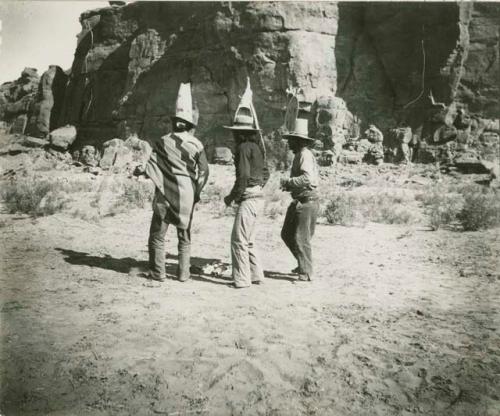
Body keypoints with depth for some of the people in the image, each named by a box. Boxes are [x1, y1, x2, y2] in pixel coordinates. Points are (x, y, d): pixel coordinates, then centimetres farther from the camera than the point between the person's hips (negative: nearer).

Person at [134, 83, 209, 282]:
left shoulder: (163, 142, -4)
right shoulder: (196, 144, -2)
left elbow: (152, 166, -4)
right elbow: (204, 171, 0)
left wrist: (139, 170, 15)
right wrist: (196, 192, 11)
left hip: (165, 194, -1)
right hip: (187, 195, 2)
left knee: (157, 235, 9)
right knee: (184, 236, 14)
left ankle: (158, 272, 9)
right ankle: (183, 273, 14)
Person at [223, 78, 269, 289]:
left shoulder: (244, 147, -13)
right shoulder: (256, 146, 15)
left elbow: (243, 176, -20)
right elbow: (265, 173, 20)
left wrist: (231, 197, -10)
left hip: (248, 198, -10)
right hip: (258, 197, 10)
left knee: (238, 239, -4)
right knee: (248, 240, 17)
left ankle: (242, 279, 1)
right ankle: (256, 275, 22)